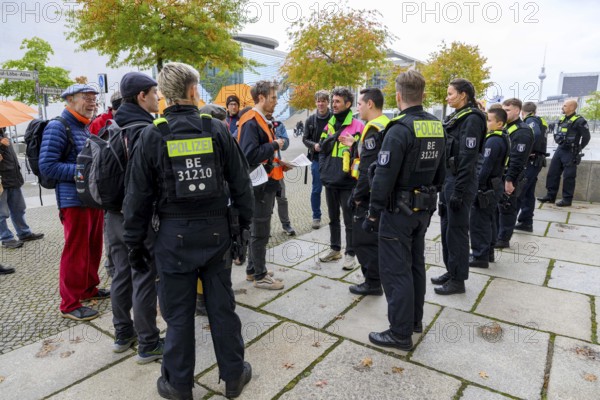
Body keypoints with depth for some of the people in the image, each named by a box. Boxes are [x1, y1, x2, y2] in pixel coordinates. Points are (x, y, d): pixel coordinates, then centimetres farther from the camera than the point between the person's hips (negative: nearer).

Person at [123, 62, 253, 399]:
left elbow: (139, 196, -2)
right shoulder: (217, 130, -3)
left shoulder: (152, 136, -5)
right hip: (216, 231, 1)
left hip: (174, 235, -1)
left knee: (179, 312, 12)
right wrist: (245, 224, 12)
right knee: (222, 306, 14)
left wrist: (135, 243, 8)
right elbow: (241, 184, 0)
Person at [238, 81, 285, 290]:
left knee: (259, 229, 17)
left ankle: (253, 269, 31)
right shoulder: (251, 122, -17)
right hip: (260, 184, -10)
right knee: (260, 231, 0)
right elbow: (249, 155, -27)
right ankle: (260, 276, 13)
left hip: (267, 182, 10)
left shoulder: (262, 120, 14)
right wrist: (274, 145, -19)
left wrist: (278, 163, 8)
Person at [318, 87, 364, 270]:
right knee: (333, 217, 17)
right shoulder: (329, 125, 12)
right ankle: (335, 249, 32)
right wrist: (322, 168, 5)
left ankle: (350, 254, 17)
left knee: (349, 220, 4)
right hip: (330, 180, 7)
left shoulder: (357, 126, -8)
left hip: (347, 181, -6)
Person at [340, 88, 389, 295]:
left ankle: (372, 283, 13)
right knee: (375, 238, 20)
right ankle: (376, 279, 32)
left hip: (370, 195, -10)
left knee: (364, 240, 2)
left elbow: (368, 168, -24)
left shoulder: (373, 129, -19)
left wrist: (358, 195, -17)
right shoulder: (386, 126, 12)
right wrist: (355, 146, 15)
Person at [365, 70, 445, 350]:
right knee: (416, 264, 19)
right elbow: (440, 171, 13)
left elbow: (384, 177, -22)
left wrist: (373, 214, -14)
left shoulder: (399, 129, -19)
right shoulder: (437, 126, 6)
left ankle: (401, 333, 11)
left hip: (399, 209, -8)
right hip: (424, 208, 8)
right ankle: (415, 320, 33)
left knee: (396, 270, 1)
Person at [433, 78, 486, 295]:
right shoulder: (455, 118, 14)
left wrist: (459, 192, -21)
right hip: (447, 179, 9)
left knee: (456, 230, 0)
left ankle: (458, 280, 13)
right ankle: (451, 271, 29)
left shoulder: (472, 119, -13)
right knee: (446, 227, 15)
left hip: (459, 182, -9)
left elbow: (467, 159, -19)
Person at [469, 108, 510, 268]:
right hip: (495, 186, 10)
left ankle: (480, 256, 6)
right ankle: (488, 252, 29)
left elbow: (485, 167, -24)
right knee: (489, 220, 18)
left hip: (486, 187, -10)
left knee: (478, 222, -2)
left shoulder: (493, 141, -20)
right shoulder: (503, 139, 11)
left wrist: (478, 187, -18)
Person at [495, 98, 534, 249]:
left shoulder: (522, 132, -15)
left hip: (510, 178, -9)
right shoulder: (505, 127, 14)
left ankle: (503, 240, 11)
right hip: (500, 175, 9)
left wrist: (510, 180, -24)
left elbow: (517, 159, -22)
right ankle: (496, 234, 27)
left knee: (507, 208, 1)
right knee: (497, 207, 15)